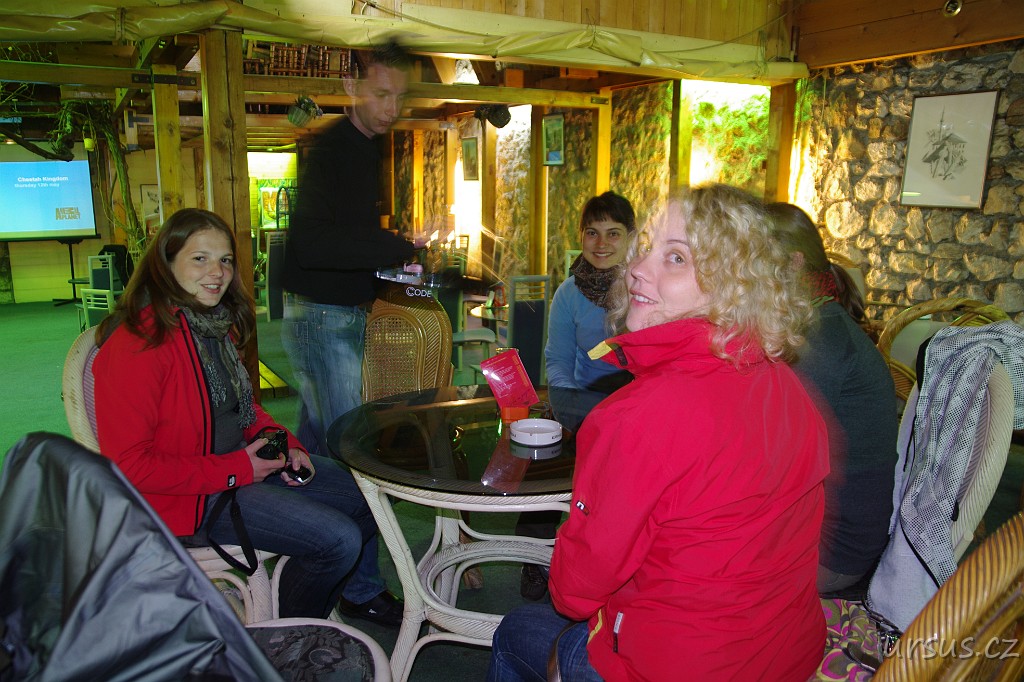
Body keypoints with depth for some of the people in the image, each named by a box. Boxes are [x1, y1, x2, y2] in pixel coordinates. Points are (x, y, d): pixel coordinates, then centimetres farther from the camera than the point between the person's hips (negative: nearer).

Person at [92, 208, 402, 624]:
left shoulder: (215, 323, 4)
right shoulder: (138, 343, -23)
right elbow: (128, 465, -24)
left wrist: (285, 445, 1)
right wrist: (234, 471, -21)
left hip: (241, 463, 9)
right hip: (190, 498, -9)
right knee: (340, 539, -19)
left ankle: (360, 592, 36)